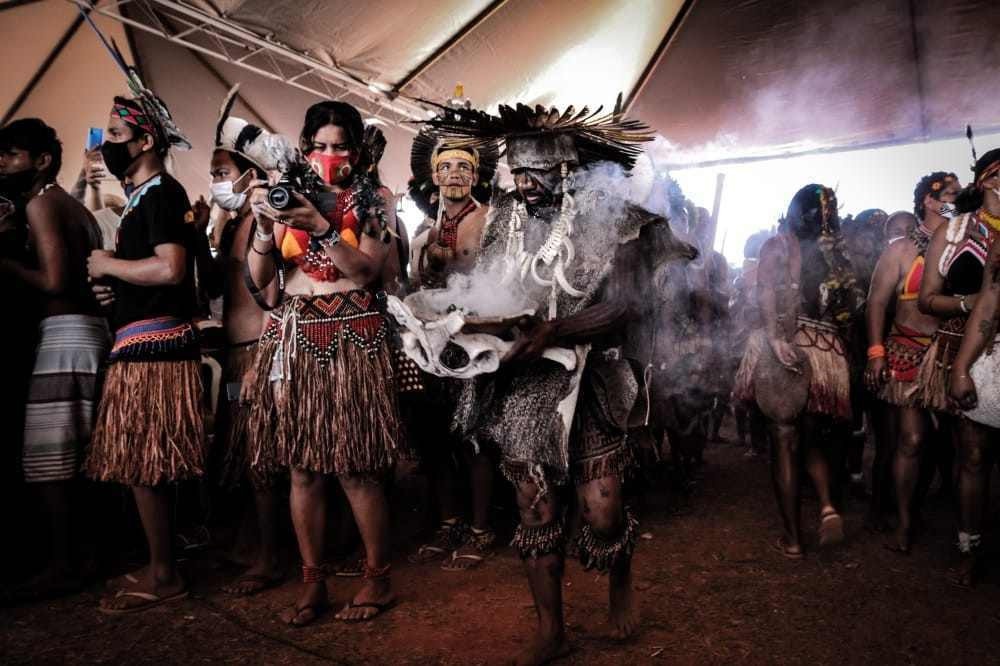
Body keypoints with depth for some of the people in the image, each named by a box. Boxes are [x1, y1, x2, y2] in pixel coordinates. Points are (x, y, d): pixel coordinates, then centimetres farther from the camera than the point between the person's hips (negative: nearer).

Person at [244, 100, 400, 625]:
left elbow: (366, 270, -8)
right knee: (302, 468, 5)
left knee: (357, 468, -3)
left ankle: (378, 578, 13)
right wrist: (265, 227, -12)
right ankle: (313, 582, 18)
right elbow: (259, 278, 4)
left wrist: (321, 227, -19)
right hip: (292, 340, 3)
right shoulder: (288, 195, 12)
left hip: (353, 339, -3)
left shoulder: (375, 200, 6)